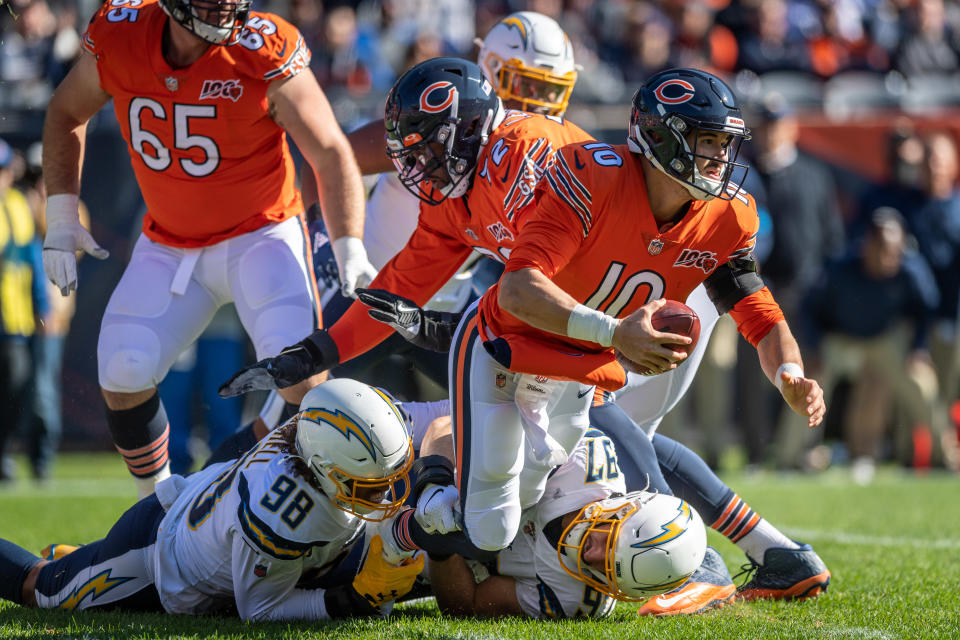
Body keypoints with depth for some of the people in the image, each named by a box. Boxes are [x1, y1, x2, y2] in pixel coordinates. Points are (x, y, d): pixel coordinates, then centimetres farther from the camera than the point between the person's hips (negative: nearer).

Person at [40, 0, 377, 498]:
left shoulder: (265, 54, -23)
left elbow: (330, 153, -17)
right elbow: (66, 115, 8)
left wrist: (350, 249, -26)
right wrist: (61, 218, 3)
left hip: (261, 236, -3)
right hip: (169, 246, 3)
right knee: (123, 376, -8)